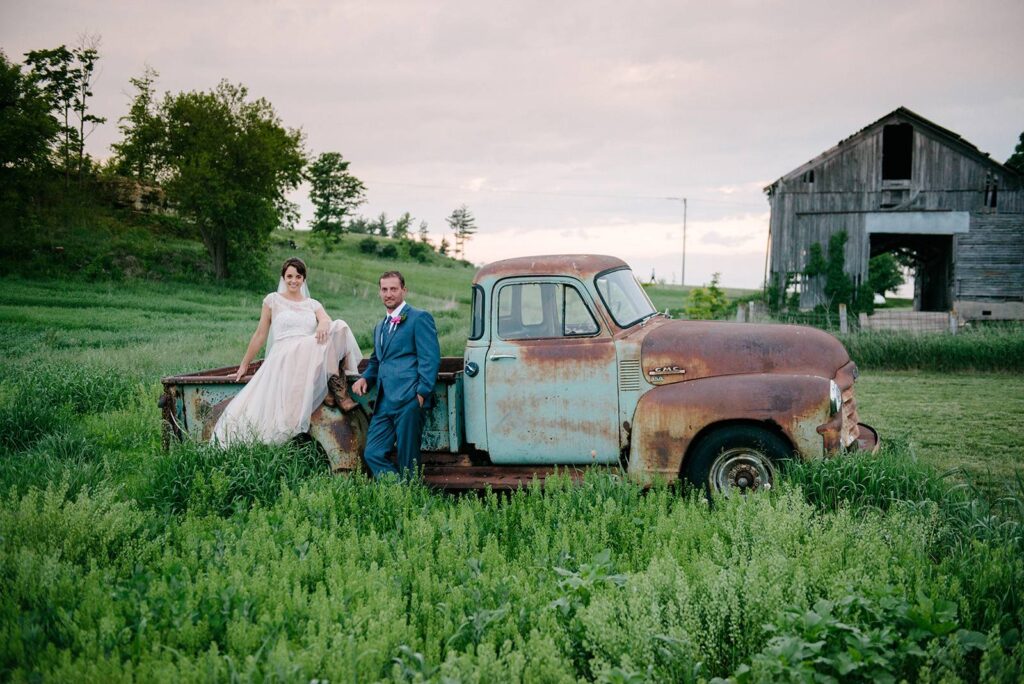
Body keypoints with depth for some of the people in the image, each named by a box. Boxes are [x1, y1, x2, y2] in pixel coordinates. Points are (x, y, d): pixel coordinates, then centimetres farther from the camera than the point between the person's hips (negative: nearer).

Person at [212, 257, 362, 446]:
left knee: (340, 326, -24)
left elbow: (326, 320, -2)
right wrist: (244, 364, 12)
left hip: (310, 358, 3)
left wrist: (323, 324, -27)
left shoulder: (313, 304, 19)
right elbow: (260, 335, 13)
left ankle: (333, 386, -24)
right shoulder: (273, 300, 12)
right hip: (285, 358, -3)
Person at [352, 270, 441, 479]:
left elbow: (430, 358, -8)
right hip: (384, 402, 7)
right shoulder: (379, 327, 24)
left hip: (408, 400, -7)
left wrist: (422, 393, -15)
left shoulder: (419, 318, 0)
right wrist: (365, 378, 12)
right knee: (372, 454, 0)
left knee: (408, 460, -4)